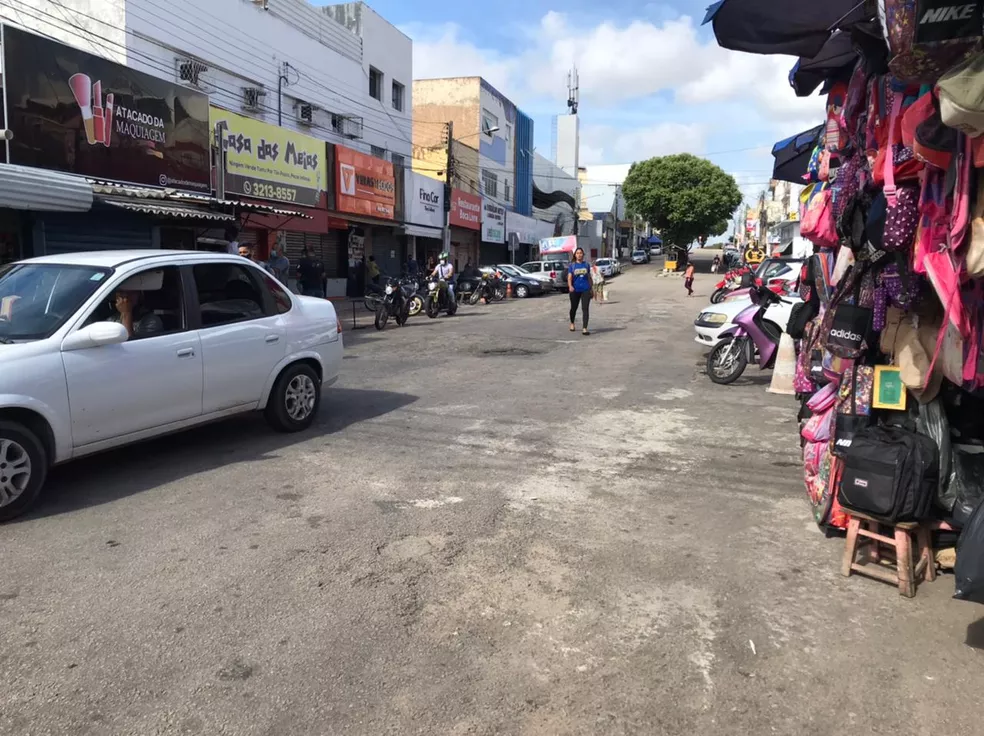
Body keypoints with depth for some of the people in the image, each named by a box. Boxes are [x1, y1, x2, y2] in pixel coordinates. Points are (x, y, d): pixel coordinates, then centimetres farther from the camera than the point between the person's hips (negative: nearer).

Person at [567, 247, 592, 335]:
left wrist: (591, 288, 17)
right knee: (574, 308, 16)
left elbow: (589, 277, 15)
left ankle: (584, 329, -14)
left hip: (585, 289, 0)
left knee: (585, 309, -10)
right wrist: (570, 286, -28)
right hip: (575, 290, 0)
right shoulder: (572, 265, 0)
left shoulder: (587, 264, 7)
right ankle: (572, 323, 42)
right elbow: (569, 277, -10)